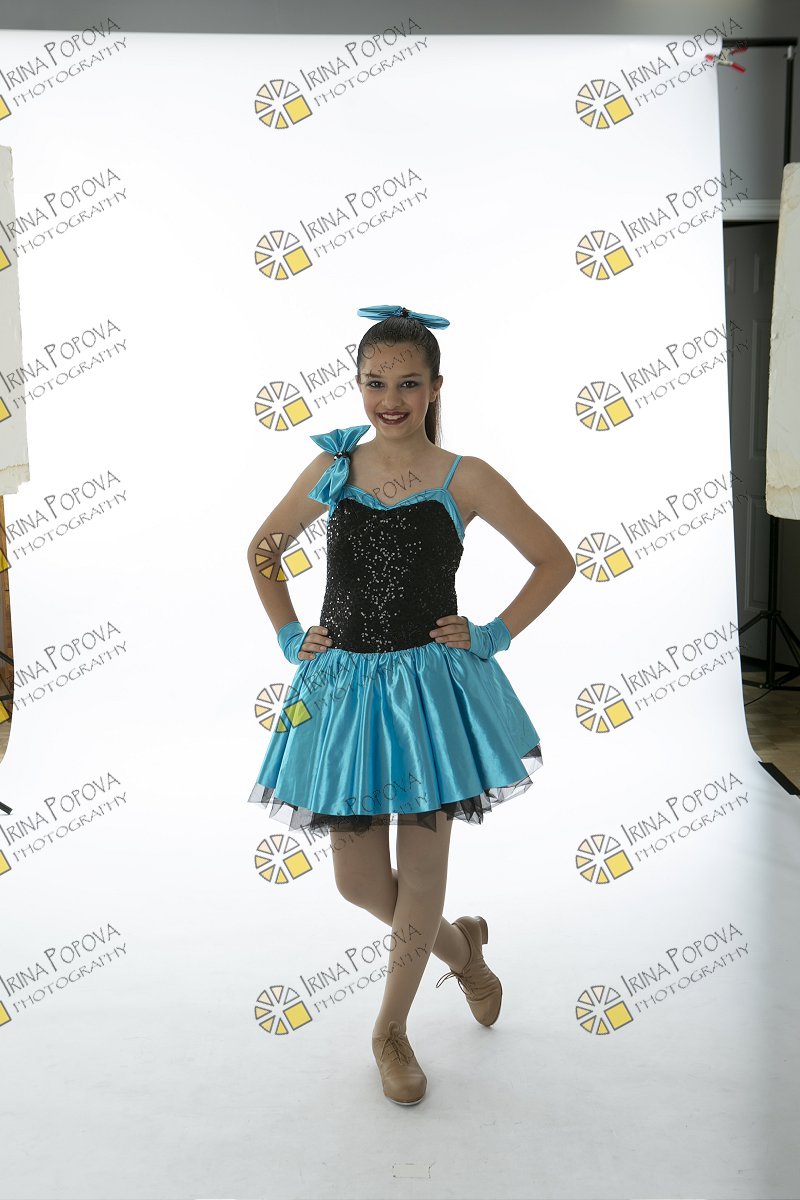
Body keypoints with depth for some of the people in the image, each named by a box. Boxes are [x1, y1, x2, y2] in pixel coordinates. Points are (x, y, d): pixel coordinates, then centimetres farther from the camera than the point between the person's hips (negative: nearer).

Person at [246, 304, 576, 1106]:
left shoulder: (464, 479, -6)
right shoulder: (331, 471, 2)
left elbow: (555, 561, 0)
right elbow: (262, 549, 16)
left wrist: (494, 636, -5)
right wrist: (288, 636, 7)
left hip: (431, 685, -3)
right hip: (343, 686, 3)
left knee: (420, 873, 8)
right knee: (357, 881, 10)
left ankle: (391, 1028, 33)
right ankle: (460, 947, 41)